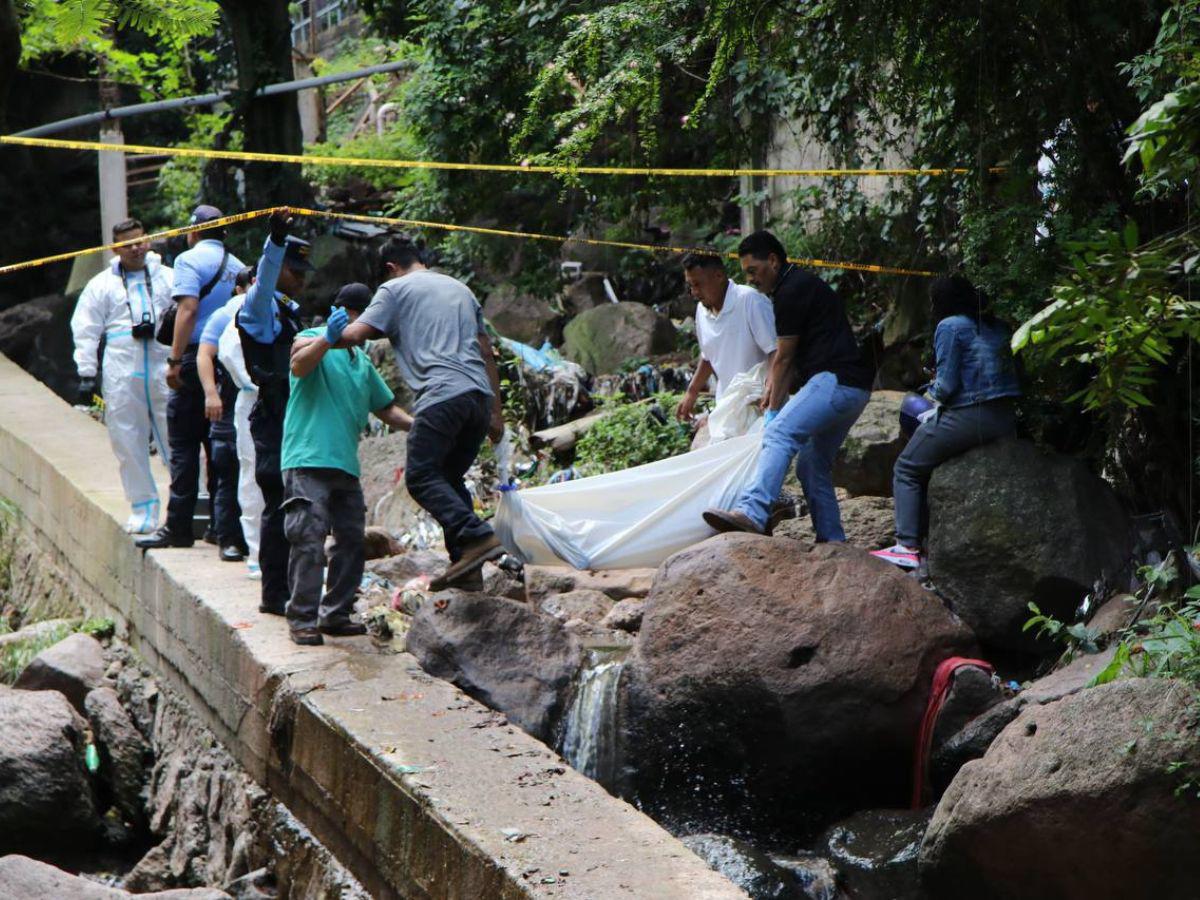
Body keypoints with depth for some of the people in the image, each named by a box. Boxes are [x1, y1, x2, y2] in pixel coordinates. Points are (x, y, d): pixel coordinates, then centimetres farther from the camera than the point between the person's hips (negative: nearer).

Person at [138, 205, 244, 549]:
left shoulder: (190, 259, -5)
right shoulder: (237, 265, 13)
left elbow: (188, 308, -16)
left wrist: (174, 359, -18)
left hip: (196, 356, -6)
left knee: (183, 445, -4)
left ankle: (179, 527, -6)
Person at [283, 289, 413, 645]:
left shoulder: (362, 362, 25)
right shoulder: (313, 339, 1)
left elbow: (385, 408, 29)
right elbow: (299, 365, -22)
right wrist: (328, 338, -38)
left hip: (346, 466, 8)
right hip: (307, 460, -8)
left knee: (352, 541, 8)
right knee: (309, 540, -13)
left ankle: (336, 615, 18)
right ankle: (302, 619, -10)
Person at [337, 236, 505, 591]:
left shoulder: (395, 289, 8)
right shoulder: (459, 288, 28)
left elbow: (354, 334, -3)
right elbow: (487, 352, 26)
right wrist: (496, 412, 28)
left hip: (441, 395, -7)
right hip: (480, 395, 7)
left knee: (422, 476, -6)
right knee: (449, 477, 13)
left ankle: (477, 536, -24)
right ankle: (467, 567, 3)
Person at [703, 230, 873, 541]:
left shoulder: (791, 291, -6)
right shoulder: (805, 285, 26)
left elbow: (784, 358, -3)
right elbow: (795, 359, 26)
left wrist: (773, 411, 4)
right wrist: (773, 392, 22)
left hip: (835, 380, -11)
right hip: (853, 387, 11)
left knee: (779, 434, -26)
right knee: (813, 463, 16)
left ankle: (751, 512, -44)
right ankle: (832, 540, 16)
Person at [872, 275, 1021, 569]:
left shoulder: (950, 326, -7)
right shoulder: (998, 327, 15)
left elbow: (946, 386, -12)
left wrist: (933, 390, 10)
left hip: (967, 418, -8)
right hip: (1005, 421, 8)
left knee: (907, 470, 8)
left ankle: (908, 547, -2)